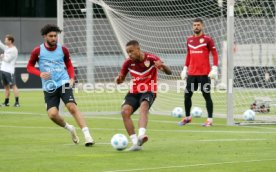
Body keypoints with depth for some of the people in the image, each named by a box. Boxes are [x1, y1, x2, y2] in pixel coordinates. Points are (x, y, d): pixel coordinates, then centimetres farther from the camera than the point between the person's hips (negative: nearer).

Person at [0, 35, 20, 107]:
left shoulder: (14, 50, -11)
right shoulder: (6, 48, 14)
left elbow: (7, 59, -15)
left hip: (9, 71, -8)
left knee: (13, 86, -9)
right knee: (6, 87, 10)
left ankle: (17, 102, -12)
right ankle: (6, 102, 13)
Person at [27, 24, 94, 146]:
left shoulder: (63, 50, 2)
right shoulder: (38, 51, -3)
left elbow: (69, 65, 18)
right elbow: (29, 67, 7)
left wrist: (72, 78, 2)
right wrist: (40, 73, -12)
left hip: (63, 83, 0)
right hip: (49, 87, 0)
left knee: (72, 107, -20)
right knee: (52, 114, -12)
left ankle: (87, 135, -23)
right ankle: (69, 128, 18)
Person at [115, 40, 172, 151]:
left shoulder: (151, 59, -9)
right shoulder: (128, 62, 0)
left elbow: (169, 72, -13)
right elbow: (121, 78, 12)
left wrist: (162, 65, -36)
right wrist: (118, 79, -13)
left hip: (148, 92, -4)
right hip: (134, 92, 4)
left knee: (143, 106, -35)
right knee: (125, 111, -22)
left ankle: (141, 135, -54)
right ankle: (135, 142, -23)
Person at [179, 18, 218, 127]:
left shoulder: (207, 39, -4)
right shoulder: (189, 40, 11)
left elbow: (214, 54, -5)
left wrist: (214, 69, -13)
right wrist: (185, 69, 17)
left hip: (204, 73, -5)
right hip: (191, 73, 5)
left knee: (206, 95, -1)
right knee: (187, 95, 6)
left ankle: (210, 120, 5)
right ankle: (187, 117, 21)